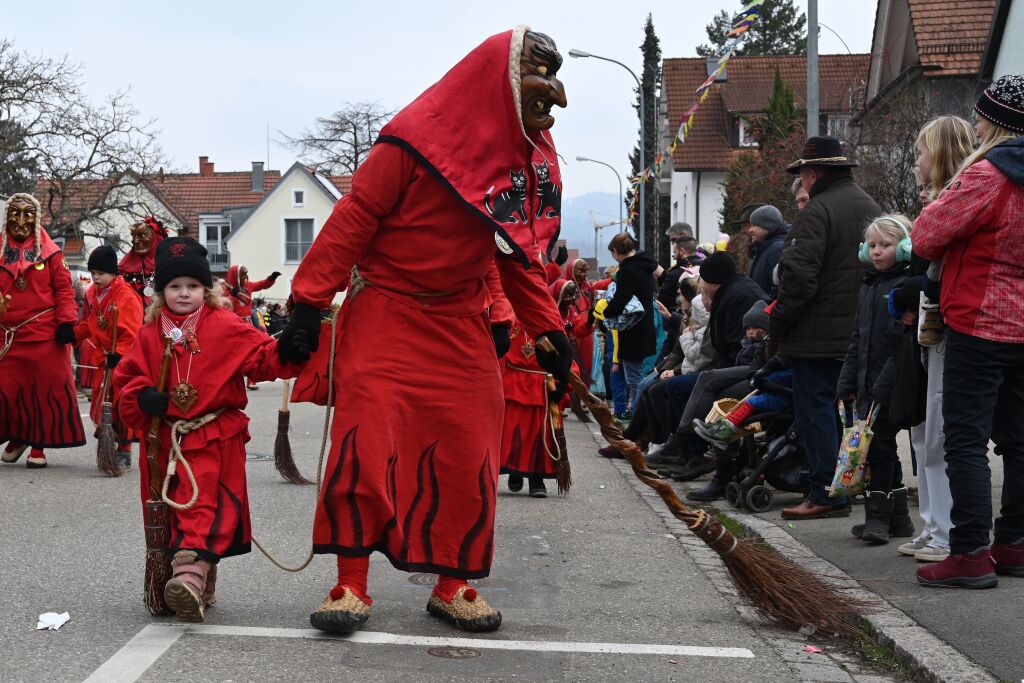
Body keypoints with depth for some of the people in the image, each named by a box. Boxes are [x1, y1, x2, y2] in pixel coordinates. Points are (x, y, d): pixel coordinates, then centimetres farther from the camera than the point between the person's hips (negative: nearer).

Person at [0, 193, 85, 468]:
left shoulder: (49, 252, 3)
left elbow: (64, 289, 1)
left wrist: (66, 322, -8)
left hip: (47, 335, -2)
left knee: (47, 390, -1)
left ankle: (38, 446, 11)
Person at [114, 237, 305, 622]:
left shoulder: (226, 327, -2)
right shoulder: (150, 334, 8)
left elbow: (262, 357, -4)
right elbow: (127, 376, 13)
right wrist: (141, 397, -7)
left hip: (214, 438, -4)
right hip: (164, 438, 5)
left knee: (204, 504, -18)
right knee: (168, 511, 8)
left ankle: (192, 572, -31)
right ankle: (201, 580, 20)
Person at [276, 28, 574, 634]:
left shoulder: (531, 156, 5)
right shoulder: (421, 135, -15)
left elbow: (523, 256, 13)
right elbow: (355, 217, -15)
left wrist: (548, 330, 7)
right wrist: (309, 303, -18)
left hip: (461, 323, 6)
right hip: (386, 312, -5)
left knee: (469, 451, 2)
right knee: (364, 441, -12)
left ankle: (453, 584, 14)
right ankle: (351, 584, -1)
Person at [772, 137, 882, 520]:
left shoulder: (817, 211, -15)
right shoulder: (871, 207, 14)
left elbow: (798, 277, -21)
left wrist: (776, 327, -12)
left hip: (818, 336, -8)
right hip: (861, 334, 9)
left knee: (816, 412, -3)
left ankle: (827, 495, -4)